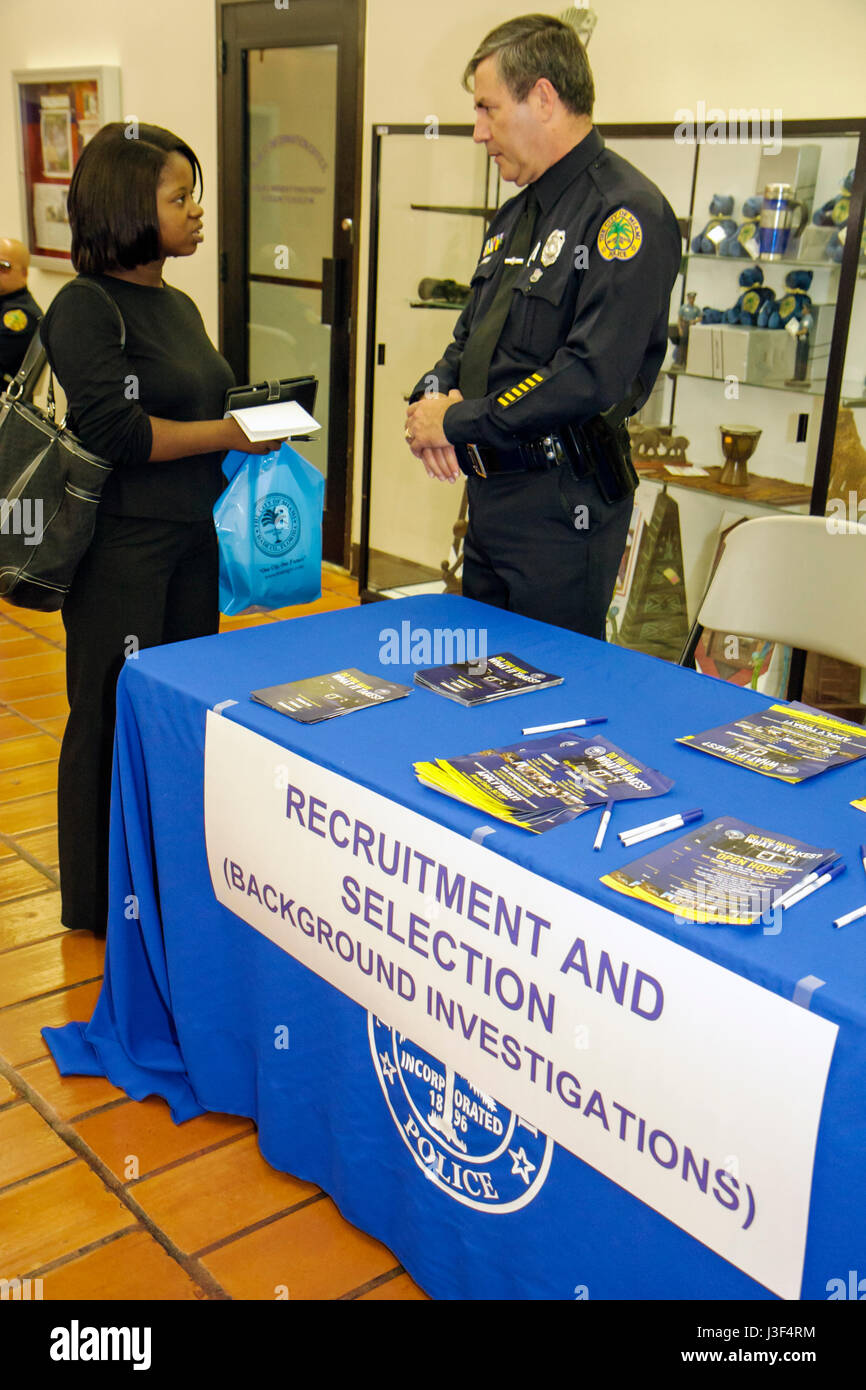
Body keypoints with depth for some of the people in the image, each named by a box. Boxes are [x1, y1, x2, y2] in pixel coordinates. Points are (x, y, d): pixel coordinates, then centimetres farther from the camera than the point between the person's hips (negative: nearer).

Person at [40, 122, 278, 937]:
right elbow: (114, 431, -21)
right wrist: (230, 433, -15)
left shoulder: (177, 305, 14)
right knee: (116, 719, 3)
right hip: (122, 551, -8)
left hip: (189, 541, 8)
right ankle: (104, 904, 19)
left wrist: (259, 426, 7)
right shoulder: (85, 307, -12)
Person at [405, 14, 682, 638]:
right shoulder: (515, 216, 14)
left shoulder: (626, 212, -15)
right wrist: (432, 396, -1)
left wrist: (458, 422, -16)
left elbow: (592, 377, -24)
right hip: (490, 493, 9)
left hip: (563, 503, -9)